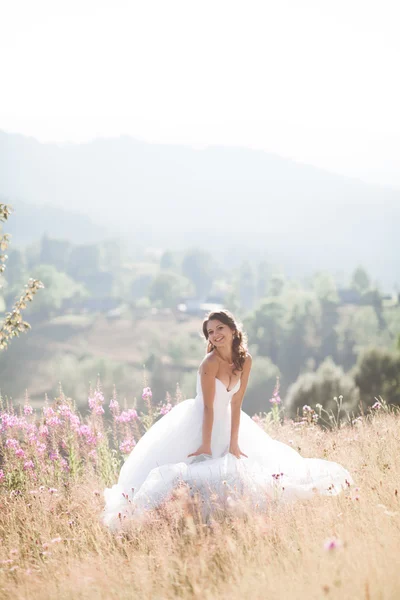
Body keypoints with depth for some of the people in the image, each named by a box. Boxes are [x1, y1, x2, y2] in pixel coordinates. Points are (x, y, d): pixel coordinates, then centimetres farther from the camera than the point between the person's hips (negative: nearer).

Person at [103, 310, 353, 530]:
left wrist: (233, 444, -10)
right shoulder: (210, 363, -25)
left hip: (223, 423, 7)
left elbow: (236, 404, -8)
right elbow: (208, 407, -25)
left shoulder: (245, 360, -9)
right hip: (196, 424, -7)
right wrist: (205, 446, -24)